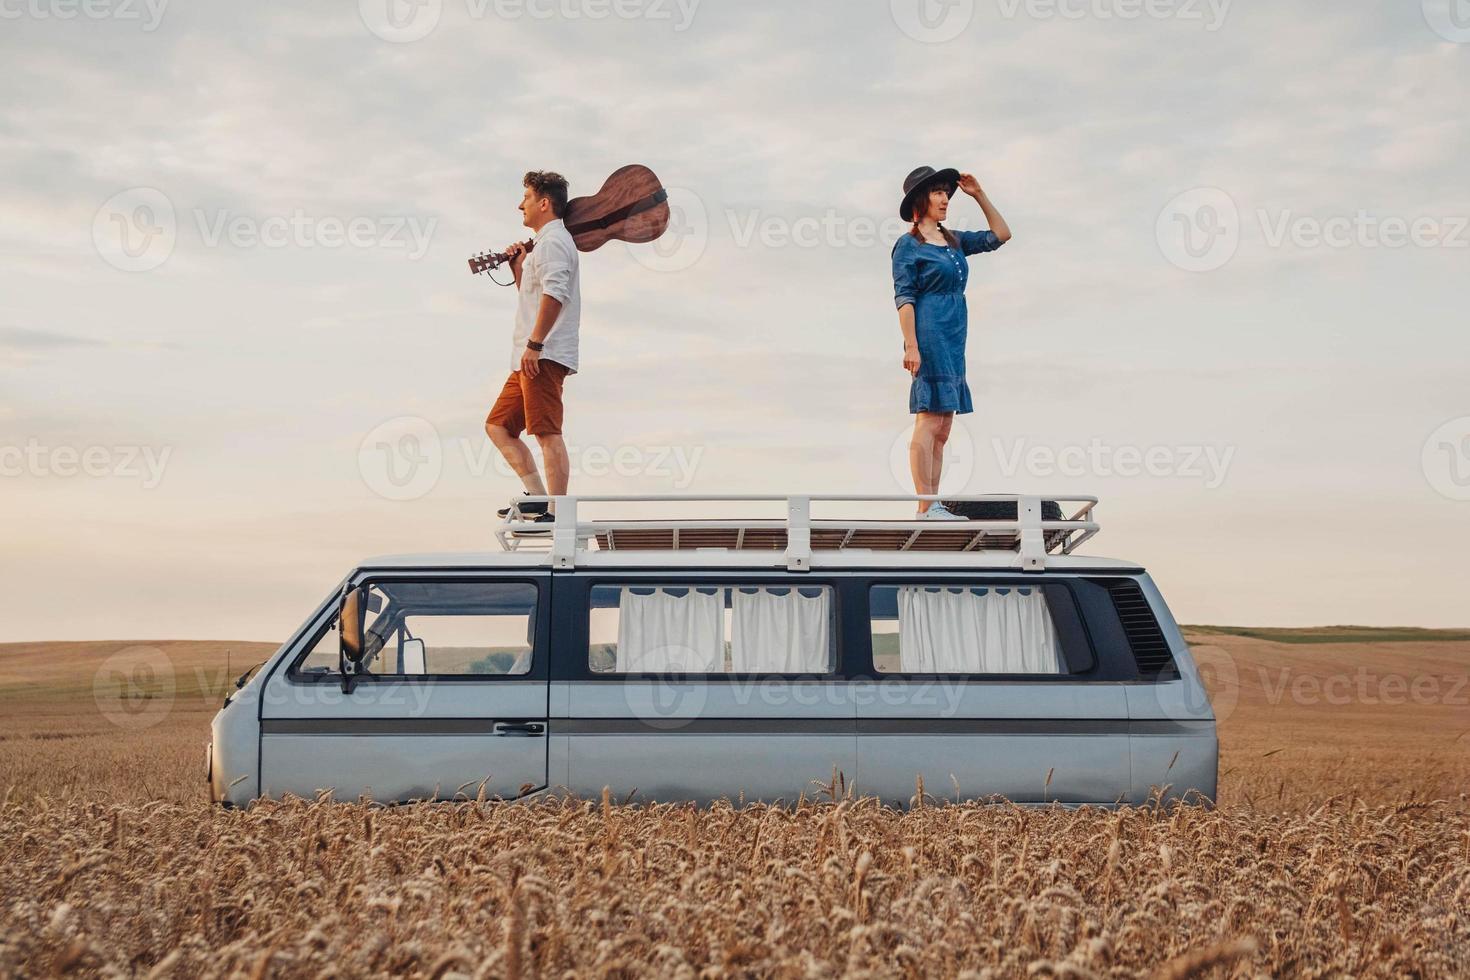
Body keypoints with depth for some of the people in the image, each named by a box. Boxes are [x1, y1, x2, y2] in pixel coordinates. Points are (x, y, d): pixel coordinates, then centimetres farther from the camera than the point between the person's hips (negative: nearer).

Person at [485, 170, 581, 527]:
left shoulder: (553, 241, -8)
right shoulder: (543, 244, 26)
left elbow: (554, 295, -22)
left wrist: (534, 344, -25)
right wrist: (518, 268, 19)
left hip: (545, 355, -11)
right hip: (530, 359, 11)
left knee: (547, 432, -12)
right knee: (498, 425, 11)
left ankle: (556, 512, -14)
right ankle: (539, 497, 8)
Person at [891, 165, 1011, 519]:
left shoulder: (954, 241, 19)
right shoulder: (908, 245, -3)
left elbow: (1001, 235, 25)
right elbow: (904, 298, -10)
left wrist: (979, 195, 17)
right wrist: (911, 347, -18)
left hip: (953, 344, 8)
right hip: (930, 338, -8)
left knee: (942, 429, 5)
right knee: (929, 422, -13)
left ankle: (934, 505, 6)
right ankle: (925, 507, -15)